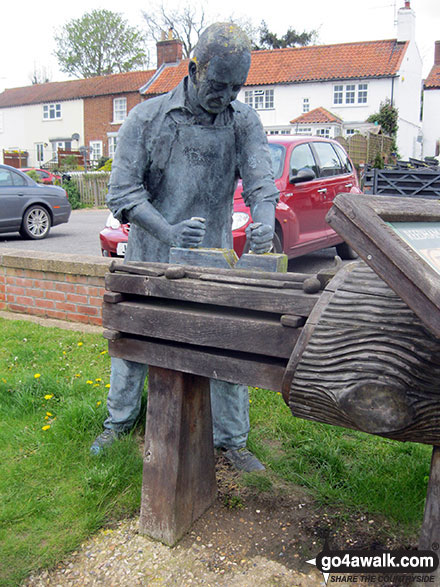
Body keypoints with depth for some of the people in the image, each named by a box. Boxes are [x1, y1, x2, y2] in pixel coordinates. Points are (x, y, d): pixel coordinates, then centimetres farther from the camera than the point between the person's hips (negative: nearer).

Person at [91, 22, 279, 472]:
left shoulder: (243, 122, 0)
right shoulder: (147, 118, -6)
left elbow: (260, 179, -9)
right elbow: (123, 191, -10)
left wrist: (264, 219, -32)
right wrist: (169, 232, -26)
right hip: (150, 259, 0)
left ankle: (231, 441, 21)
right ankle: (119, 420, 38)